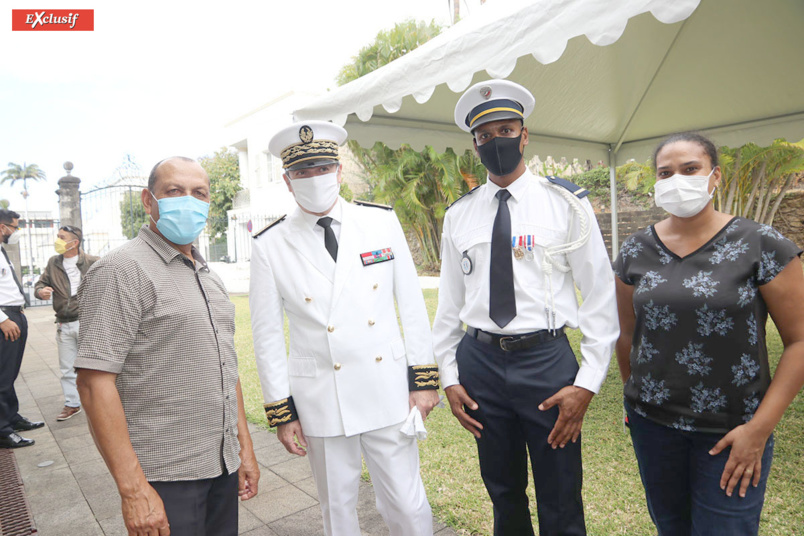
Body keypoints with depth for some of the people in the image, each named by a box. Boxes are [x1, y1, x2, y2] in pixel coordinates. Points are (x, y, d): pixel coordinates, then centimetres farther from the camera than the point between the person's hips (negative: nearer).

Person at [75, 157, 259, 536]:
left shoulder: (209, 277, 12)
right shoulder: (122, 270, -12)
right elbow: (94, 381, -18)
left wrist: (245, 447, 14)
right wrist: (133, 489, -20)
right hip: (164, 477, -7)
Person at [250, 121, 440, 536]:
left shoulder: (383, 222, -2)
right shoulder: (269, 247, -5)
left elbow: (412, 305, 1)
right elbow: (267, 335, -1)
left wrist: (424, 379, 0)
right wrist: (281, 412, 0)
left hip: (388, 391, 1)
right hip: (320, 400, 0)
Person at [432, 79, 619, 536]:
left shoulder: (566, 202, -3)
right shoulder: (459, 215, 5)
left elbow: (601, 295, -4)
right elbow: (450, 301, 9)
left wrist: (587, 383, -8)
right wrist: (449, 376, 6)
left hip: (546, 359, -2)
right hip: (479, 361, 3)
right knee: (503, 494, 20)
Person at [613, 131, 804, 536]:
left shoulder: (761, 245, -10)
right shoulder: (635, 251, -1)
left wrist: (760, 428, -12)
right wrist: (635, 398, 11)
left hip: (732, 432, -3)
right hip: (652, 422, 3)